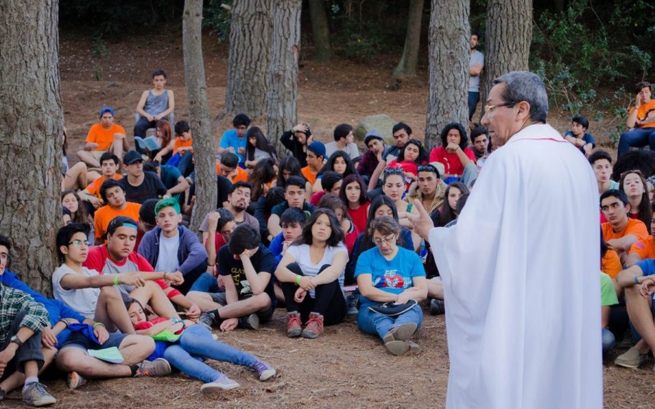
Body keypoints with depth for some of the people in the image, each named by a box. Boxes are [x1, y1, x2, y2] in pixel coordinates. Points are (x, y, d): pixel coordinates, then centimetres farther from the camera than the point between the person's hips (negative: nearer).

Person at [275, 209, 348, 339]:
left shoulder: (338, 248, -2)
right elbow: (279, 271, -16)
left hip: (330, 308, -1)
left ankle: (317, 319, -40)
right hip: (303, 307, 2)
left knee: (326, 269, -24)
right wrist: (299, 279, -38)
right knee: (291, 268, -18)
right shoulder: (298, 247, 3)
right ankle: (294, 317, -32)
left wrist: (309, 284, -40)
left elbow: (335, 271, -26)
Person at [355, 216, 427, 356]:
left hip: (405, 310, 2)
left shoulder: (412, 257, 14)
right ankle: (402, 339, -72)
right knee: (377, 316, -36)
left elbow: (423, 292, 4)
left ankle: (394, 333, -70)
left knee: (415, 309, -33)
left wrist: (407, 296, -19)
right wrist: (397, 297, -7)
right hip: (373, 310, -2)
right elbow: (366, 291, -5)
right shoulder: (366, 257, 8)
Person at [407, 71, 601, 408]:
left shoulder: (509, 159, -15)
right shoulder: (578, 162, 8)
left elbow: (470, 242, -16)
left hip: (512, 320, -7)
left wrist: (431, 233, 4)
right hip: (569, 315, 7)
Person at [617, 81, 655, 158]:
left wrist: (642, 122, 0)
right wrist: (637, 106, 0)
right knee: (625, 136, -29)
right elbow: (629, 125, -2)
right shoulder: (635, 109, 18)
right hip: (642, 131, 2)